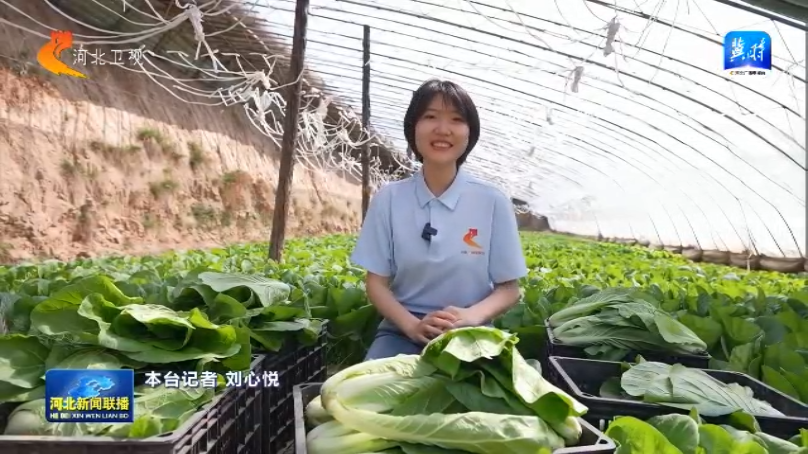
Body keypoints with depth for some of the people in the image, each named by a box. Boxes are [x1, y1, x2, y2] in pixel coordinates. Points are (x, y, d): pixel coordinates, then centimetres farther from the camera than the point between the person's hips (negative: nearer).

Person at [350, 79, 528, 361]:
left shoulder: (493, 202, -2)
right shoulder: (388, 199, 1)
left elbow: (508, 289, 3)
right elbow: (376, 282, 3)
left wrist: (472, 316, -18)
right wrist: (413, 325, -16)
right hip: (403, 331, 1)